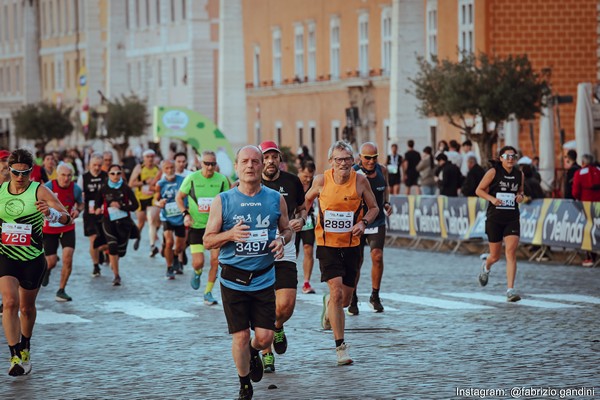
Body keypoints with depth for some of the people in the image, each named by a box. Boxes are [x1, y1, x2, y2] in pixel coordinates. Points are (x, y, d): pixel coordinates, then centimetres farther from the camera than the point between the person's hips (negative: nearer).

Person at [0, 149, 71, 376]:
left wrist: (51, 213, -38)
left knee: (27, 307, 13)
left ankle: (25, 348, 40)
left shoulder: (39, 191, -10)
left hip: (33, 259, -1)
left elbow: (66, 218, -18)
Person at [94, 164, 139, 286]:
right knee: (112, 246, -17)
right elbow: (97, 203, 11)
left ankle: (113, 261, 45)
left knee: (121, 250, 7)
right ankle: (116, 276, -10)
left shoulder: (126, 189, -4)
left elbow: (135, 205, -6)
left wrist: (121, 206, -18)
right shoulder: (104, 189, 0)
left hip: (123, 221, 1)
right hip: (108, 221, 0)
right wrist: (97, 209, -11)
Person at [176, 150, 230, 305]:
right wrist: (185, 214, -9)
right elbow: (179, 197, 5)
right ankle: (197, 273, 29)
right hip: (196, 225, -1)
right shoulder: (192, 178, -7)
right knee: (198, 262, -9)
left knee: (215, 260, -4)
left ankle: (208, 292, 12)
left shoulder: (222, 179, -3)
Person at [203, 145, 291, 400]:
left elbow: (287, 229, 15)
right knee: (240, 336, 1)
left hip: (264, 279, 2)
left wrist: (282, 240, -9)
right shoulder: (222, 201, -3)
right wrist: (230, 235, -20)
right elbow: (208, 241, -1)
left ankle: (253, 352, 37)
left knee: (265, 336, 0)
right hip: (233, 280, -1)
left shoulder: (275, 199, 2)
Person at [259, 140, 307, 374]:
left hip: (285, 255, 1)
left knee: (286, 306, -11)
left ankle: (278, 328, 25)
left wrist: (301, 220, -2)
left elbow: (302, 208, 20)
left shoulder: (292, 182, 4)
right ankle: (266, 353, 19)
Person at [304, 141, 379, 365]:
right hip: (327, 244, -2)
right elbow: (308, 200, 14)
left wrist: (363, 222, -13)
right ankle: (340, 346, -11)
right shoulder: (321, 181, -7)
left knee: (345, 299, 9)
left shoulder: (360, 181, -7)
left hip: (351, 245, 2)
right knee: (336, 291, -18)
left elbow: (374, 208, 5)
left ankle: (328, 305, 48)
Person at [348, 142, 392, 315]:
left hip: (377, 222, 3)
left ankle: (375, 296, 6)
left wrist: (387, 202, 4)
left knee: (377, 257, -12)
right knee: (356, 262, 2)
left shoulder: (382, 170, 0)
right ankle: (353, 300, 20)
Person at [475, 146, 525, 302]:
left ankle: (510, 290, -14)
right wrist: (492, 198, -17)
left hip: (512, 219, 2)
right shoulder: (493, 172, -5)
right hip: (494, 218, -2)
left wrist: (520, 196, 0)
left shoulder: (519, 174, 6)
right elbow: (479, 190, 0)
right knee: (495, 255, 8)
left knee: (511, 252, -14)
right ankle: (486, 267, 47)